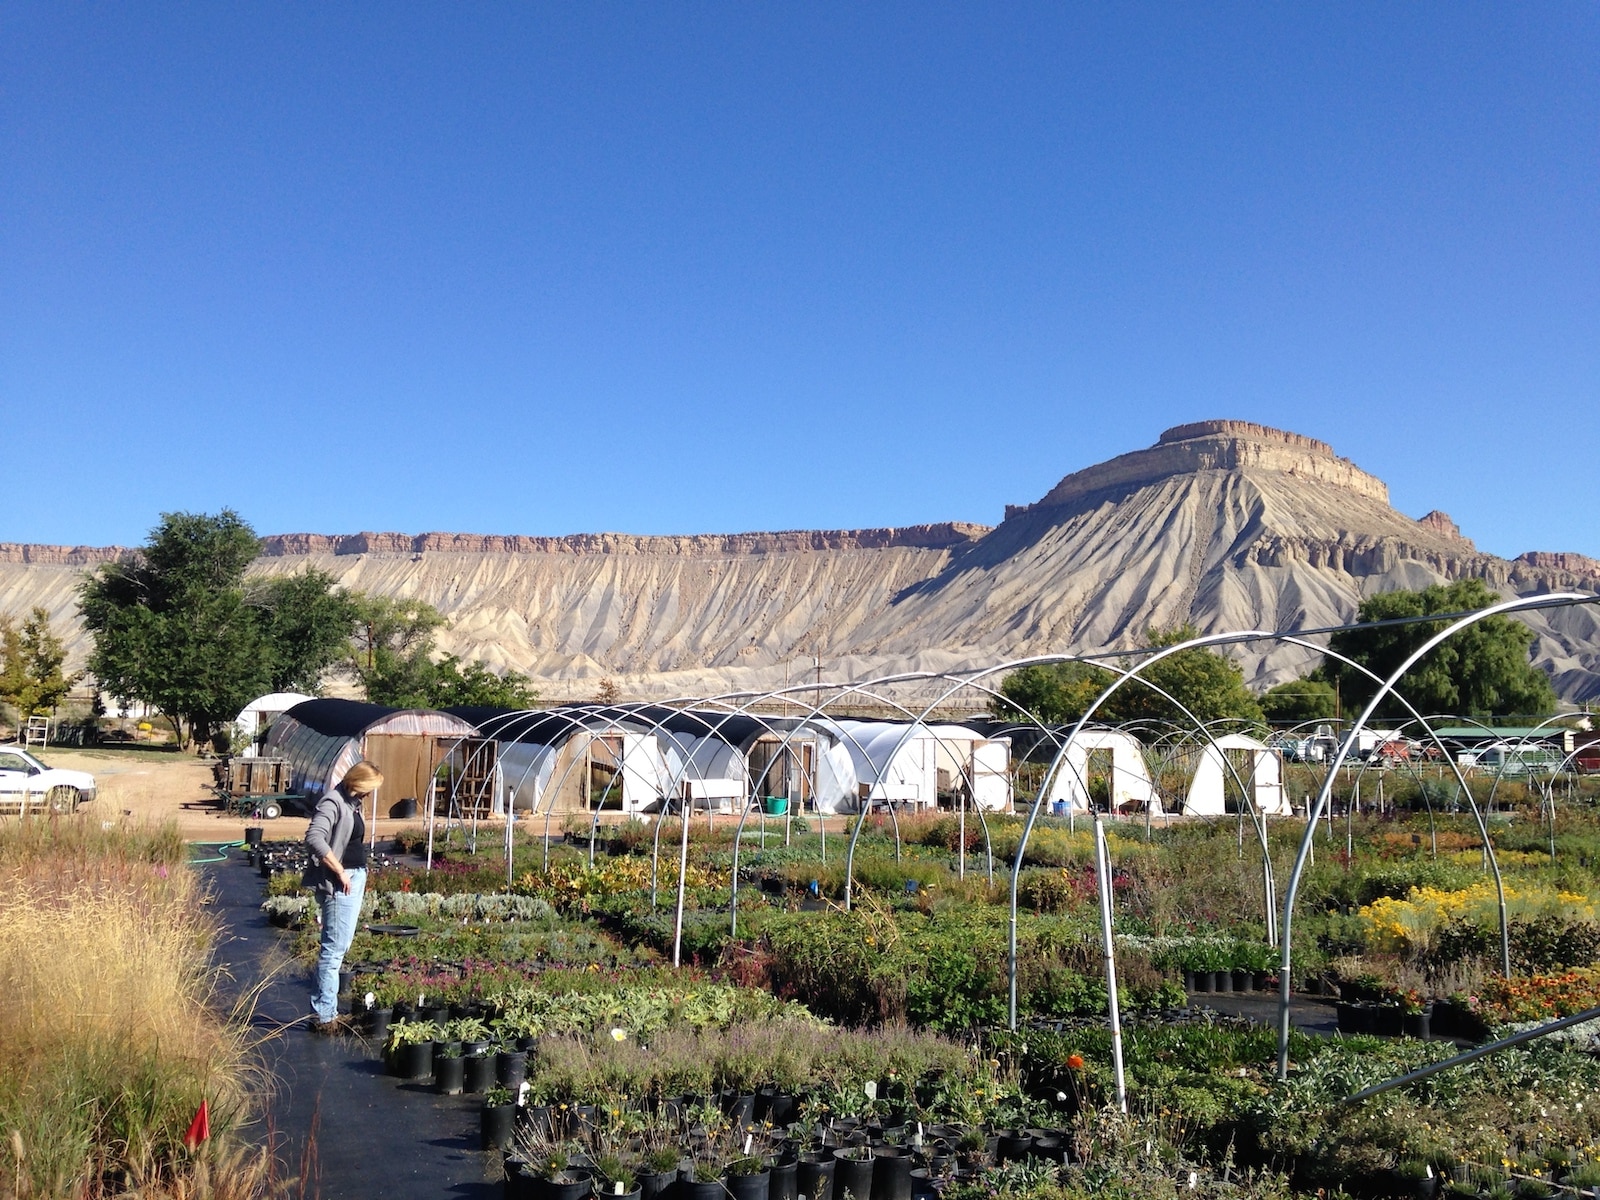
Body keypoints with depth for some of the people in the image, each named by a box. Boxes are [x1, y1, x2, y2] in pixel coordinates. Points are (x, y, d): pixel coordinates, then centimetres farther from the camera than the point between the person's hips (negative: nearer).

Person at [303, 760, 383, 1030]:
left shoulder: (353, 803, 13)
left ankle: (324, 1010, 24)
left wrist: (360, 874, 10)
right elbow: (314, 838, -27)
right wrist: (340, 871, -22)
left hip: (357, 877, 10)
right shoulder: (333, 802, -15)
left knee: (341, 946, 15)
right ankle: (323, 1016, 2)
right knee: (334, 948, -5)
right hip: (339, 883, -10)